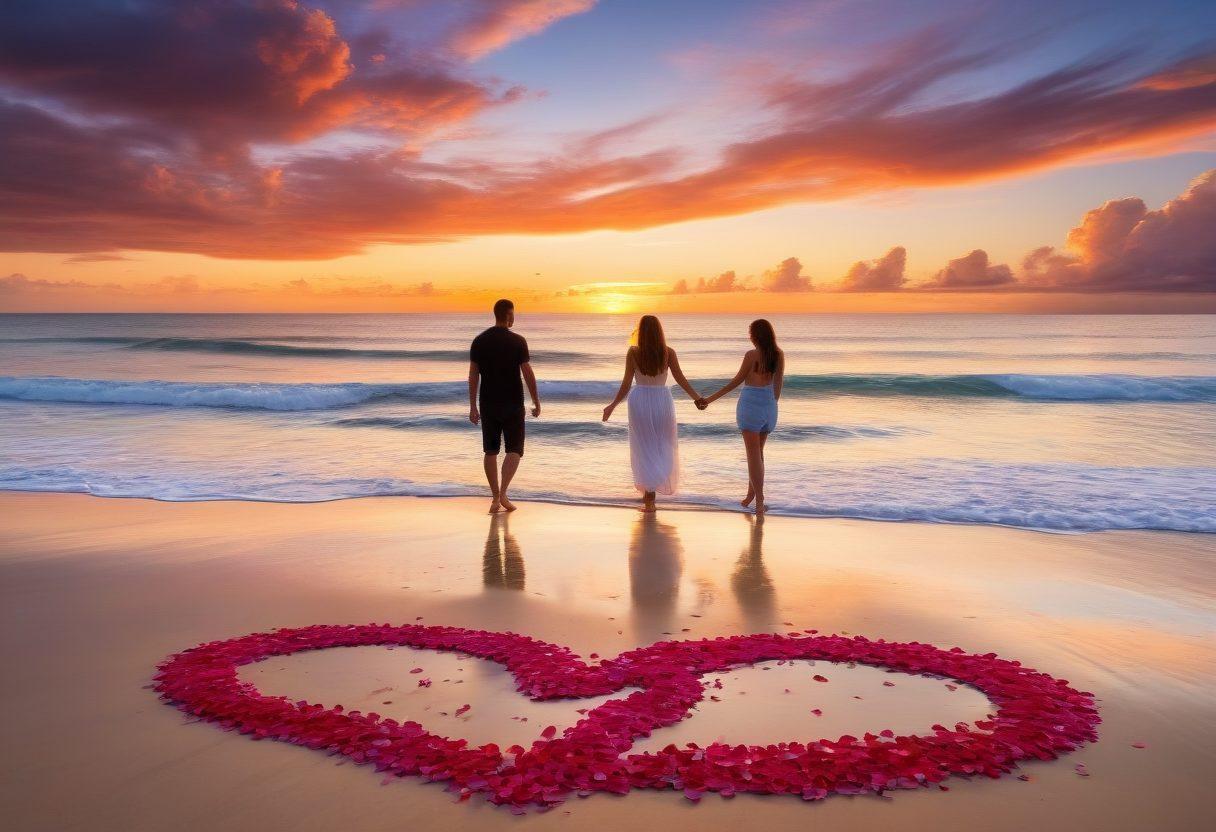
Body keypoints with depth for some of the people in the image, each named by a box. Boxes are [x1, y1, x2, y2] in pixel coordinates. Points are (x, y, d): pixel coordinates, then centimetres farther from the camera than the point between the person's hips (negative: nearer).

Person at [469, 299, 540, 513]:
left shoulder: (479, 341, 1)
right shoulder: (517, 341, -8)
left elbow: (473, 376, 1)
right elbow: (528, 374, -9)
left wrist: (473, 407, 7)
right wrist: (536, 403, 1)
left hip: (488, 405, 3)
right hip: (512, 404, -3)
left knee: (491, 451, 10)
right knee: (514, 450, 5)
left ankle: (495, 499, 12)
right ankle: (503, 493, -12)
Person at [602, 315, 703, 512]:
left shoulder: (633, 353, -8)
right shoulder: (668, 353, -6)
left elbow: (626, 384, -7)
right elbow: (681, 379, -4)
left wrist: (613, 405, 4)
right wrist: (697, 397, 8)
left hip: (640, 400, 0)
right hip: (662, 400, 0)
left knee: (644, 449, 10)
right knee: (663, 447, 16)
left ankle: (649, 497, 7)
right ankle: (651, 492, 15)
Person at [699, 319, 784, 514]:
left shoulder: (751, 355, -15)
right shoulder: (779, 355, 1)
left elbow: (736, 381, -9)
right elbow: (778, 384, 7)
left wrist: (711, 399, -2)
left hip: (751, 403, -6)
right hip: (769, 404, 6)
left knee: (754, 454, -1)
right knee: (758, 452, 17)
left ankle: (760, 502, -3)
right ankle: (750, 495, 25)